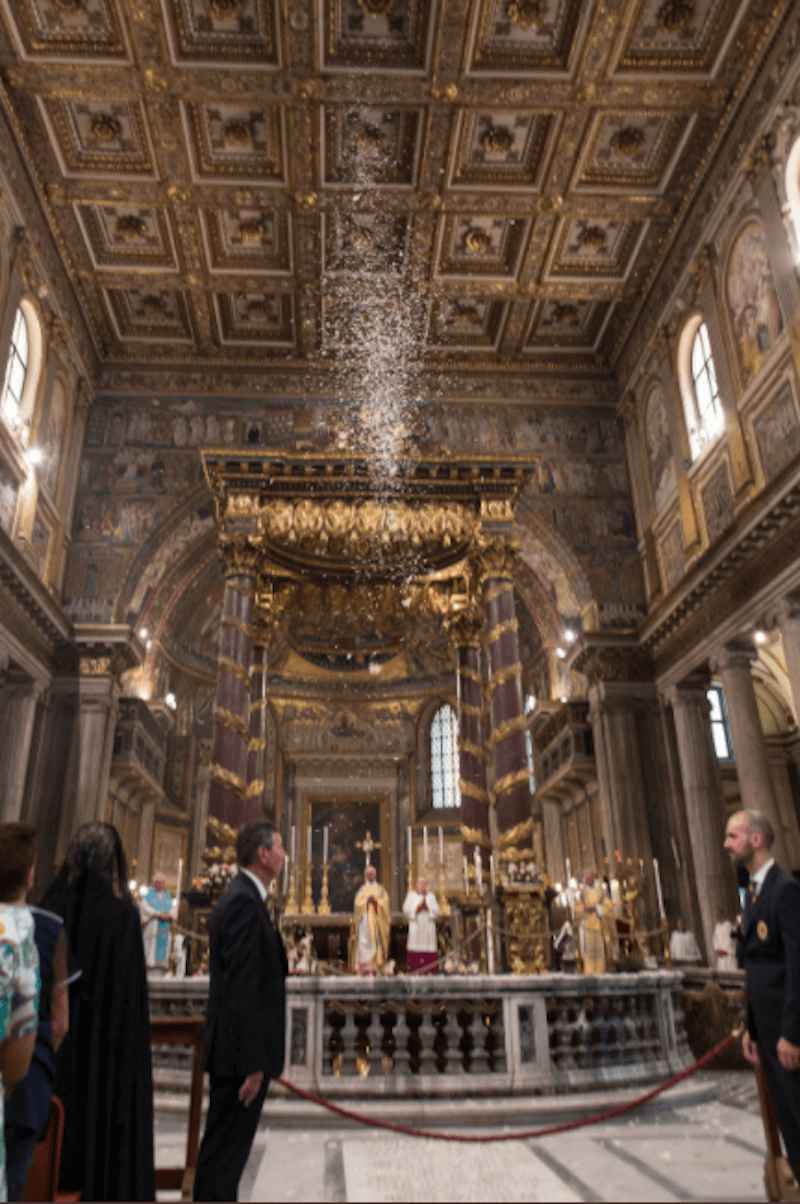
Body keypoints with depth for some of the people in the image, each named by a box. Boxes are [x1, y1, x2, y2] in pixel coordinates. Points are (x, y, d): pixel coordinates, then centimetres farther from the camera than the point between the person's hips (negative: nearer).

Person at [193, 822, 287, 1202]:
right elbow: (241, 990, -25)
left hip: (235, 1049, 10)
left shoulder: (243, 897, 11)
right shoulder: (244, 902, -21)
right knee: (225, 1155, 2)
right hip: (240, 1054, -10)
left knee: (225, 1146, 19)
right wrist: (252, 1063, -22)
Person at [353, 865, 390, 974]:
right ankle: (361, 967, -13)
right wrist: (367, 900, -12)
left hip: (377, 918, 1)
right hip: (365, 917, -1)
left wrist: (375, 900, -10)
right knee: (364, 939, -12)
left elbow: (385, 901, 5)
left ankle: (373, 966, -7)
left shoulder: (380, 889, 15)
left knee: (375, 940, -8)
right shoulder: (362, 889, 14)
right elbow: (358, 902, 3)